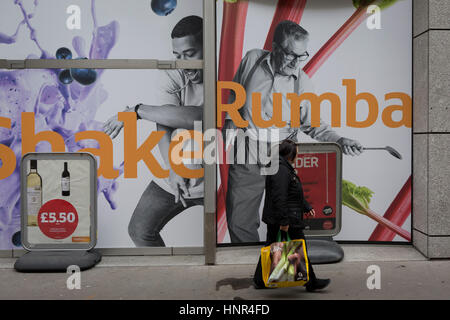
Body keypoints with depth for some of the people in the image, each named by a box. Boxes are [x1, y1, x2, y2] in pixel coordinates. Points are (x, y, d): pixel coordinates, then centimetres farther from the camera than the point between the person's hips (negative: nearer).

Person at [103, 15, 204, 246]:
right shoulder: (171, 76, -8)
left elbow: (196, 117, -33)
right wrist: (173, 170, -33)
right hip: (175, 175, 3)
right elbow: (164, 127, -17)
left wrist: (137, 111, -28)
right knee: (140, 231, 9)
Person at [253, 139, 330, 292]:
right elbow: (279, 198, -26)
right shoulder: (281, 170, -19)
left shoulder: (285, 168, 16)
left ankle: (260, 280, 22)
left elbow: (296, 193, 24)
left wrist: (307, 207, 23)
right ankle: (311, 282, 15)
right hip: (285, 218, -11)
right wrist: (284, 221, -26)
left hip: (274, 219, 11)